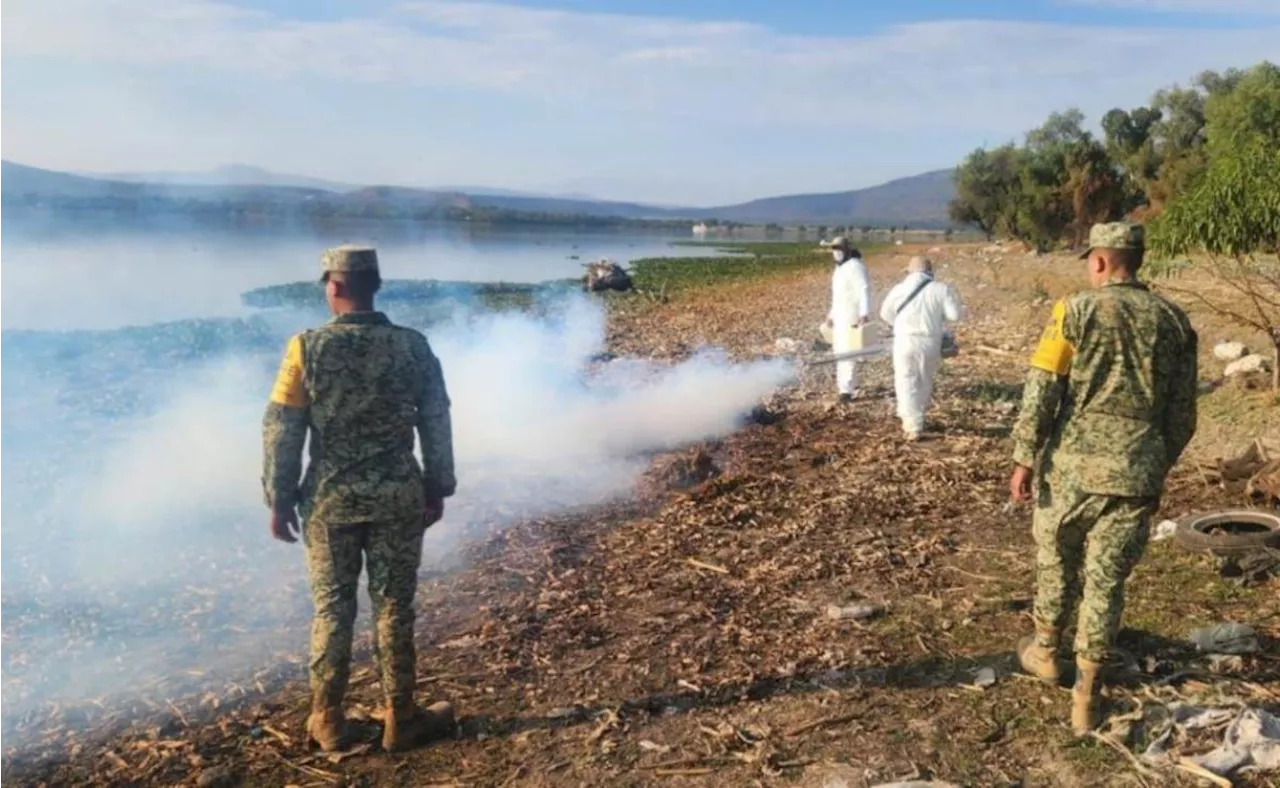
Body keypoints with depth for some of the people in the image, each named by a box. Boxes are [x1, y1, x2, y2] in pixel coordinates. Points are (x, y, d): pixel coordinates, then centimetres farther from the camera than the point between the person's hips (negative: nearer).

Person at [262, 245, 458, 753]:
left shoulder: (307, 348, -8)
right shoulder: (413, 346, -3)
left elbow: (281, 431, -5)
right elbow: (437, 425, 2)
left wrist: (279, 500, 4)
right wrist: (438, 489, 12)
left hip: (330, 498, 0)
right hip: (399, 496, 1)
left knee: (332, 609, 12)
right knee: (394, 607, 9)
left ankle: (327, 722, 22)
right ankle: (400, 719, 19)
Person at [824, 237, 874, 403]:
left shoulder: (855, 266, -14)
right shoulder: (840, 267, 17)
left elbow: (864, 290, -22)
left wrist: (864, 314, -32)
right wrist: (832, 314, 26)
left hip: (852, 316, -10)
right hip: (840, 315, 10)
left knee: (847, 352, -13)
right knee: (839, 350, 15)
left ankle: (846, 390, -14)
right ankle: (850, 384, 27)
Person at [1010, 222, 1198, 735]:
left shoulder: (1077, 310, -5)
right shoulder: (1174, 322, 5)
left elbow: (1041, 392, -9)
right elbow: (1183, 414, 9)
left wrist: (1024, 459, -3)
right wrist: (1159, 469, 20)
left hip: (1074, 464, -2)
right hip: (1138, 473, 2)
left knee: (1056, 560, 20)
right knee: (1107, 581, 10)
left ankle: (1045, 651, 39)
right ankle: (1086, 698, 15)